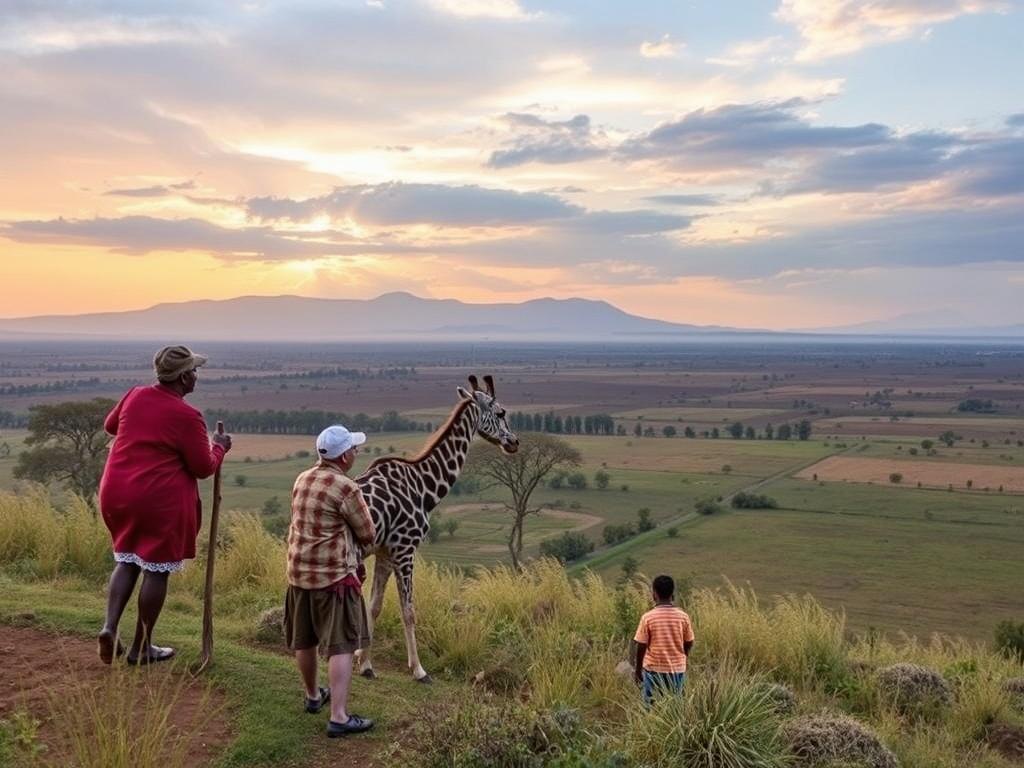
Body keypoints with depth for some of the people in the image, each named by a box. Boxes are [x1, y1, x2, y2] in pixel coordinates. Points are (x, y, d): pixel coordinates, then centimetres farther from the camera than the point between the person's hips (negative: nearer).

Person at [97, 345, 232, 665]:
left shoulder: (135, 395, 3)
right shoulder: (187, 416, -15)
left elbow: (110, 425, 23)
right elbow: (203, 468, -8)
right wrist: (219, 447, 10)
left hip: (117, 493, 7)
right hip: (161, 501, -6)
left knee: (127, 560, 22)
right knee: (157, 570, 6)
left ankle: (110, 627, 5)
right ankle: (141, 648, 13)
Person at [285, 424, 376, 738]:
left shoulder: (302, 480, 5)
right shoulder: (346, 488, -18)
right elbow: (368, 535, -9)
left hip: (299, 572, 8)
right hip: (335, 576, -8)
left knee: (304, 641, 19)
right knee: (341, 646, -4)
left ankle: (313, 696, 38)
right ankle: (339, 717, -6)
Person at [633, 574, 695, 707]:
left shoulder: (647, 617, -14)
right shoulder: (683, 616, -7)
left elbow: (641, 646, -8)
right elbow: (689, 644, 4)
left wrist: (638, 669, 6)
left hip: (654, 669, -2)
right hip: (677, 669, 2)